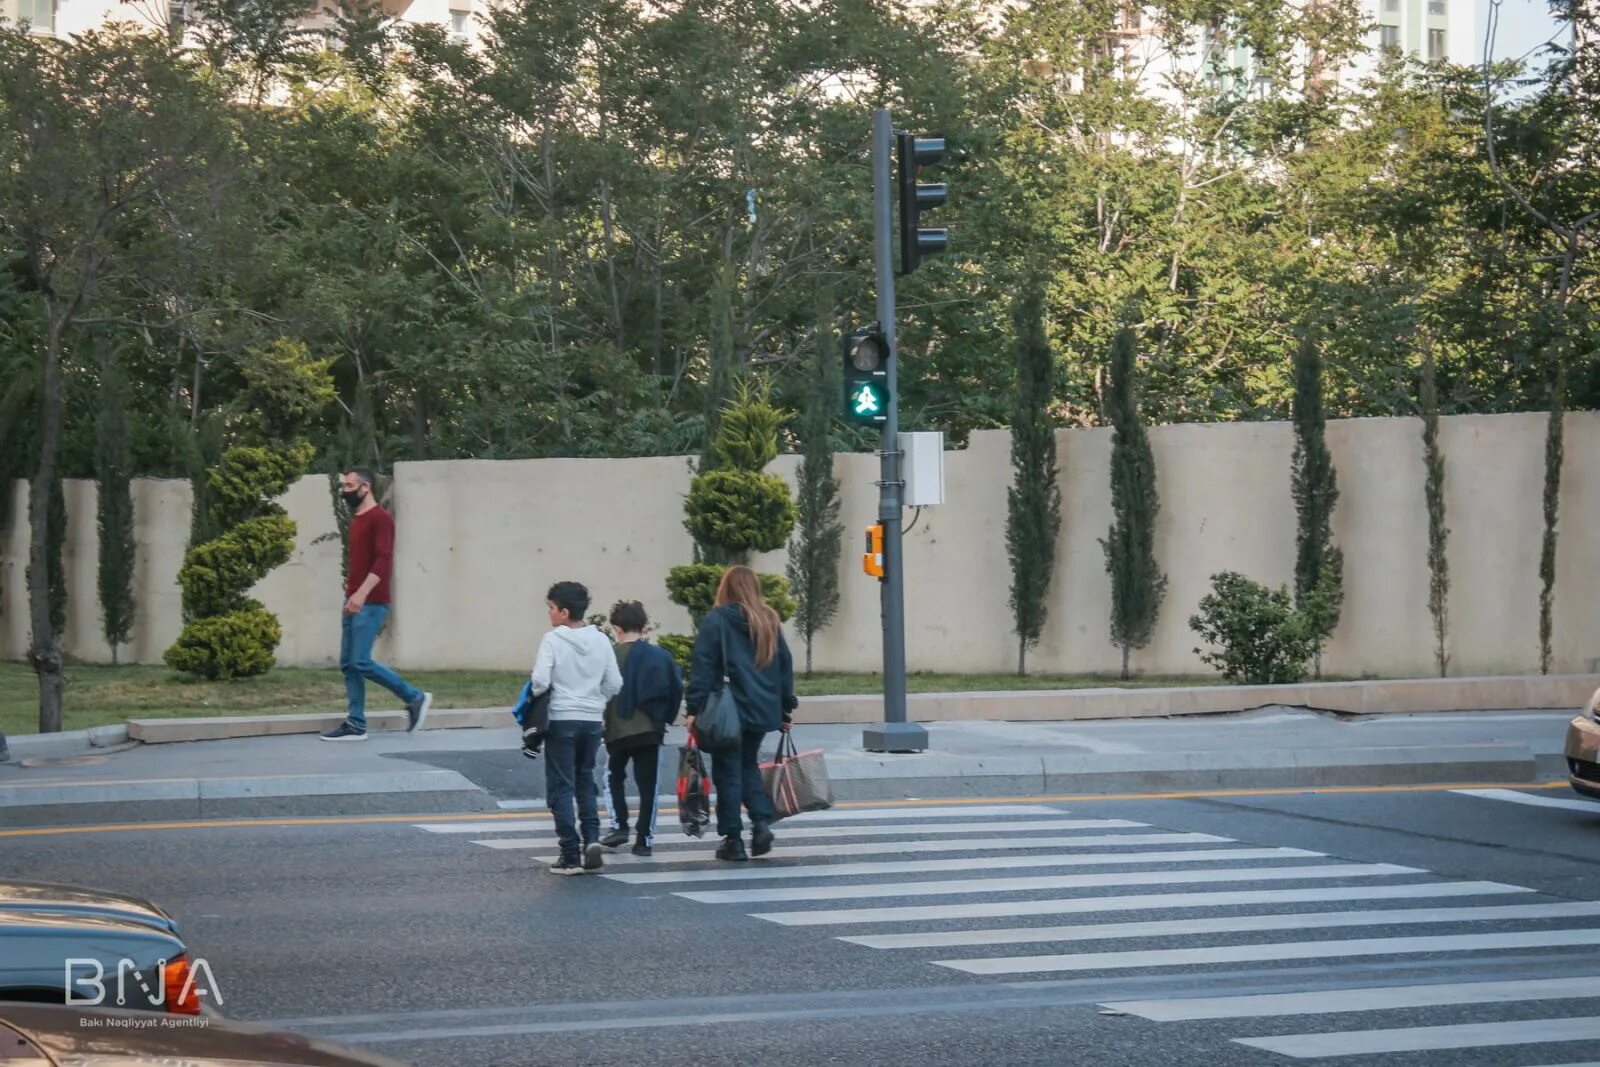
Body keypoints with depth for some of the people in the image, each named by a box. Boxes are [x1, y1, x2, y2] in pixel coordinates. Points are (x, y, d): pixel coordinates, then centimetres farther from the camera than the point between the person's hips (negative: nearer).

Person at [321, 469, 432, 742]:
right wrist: (350, 589, 16)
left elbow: (383, 560, -20)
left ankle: (415, 698, -1)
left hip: (370, 603, -9)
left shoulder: (380, 518, -10)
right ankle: (355, 725, 7)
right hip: (354, 602, 9)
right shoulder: (357, 520, 18)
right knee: (348, 663, 5)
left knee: (360, 662, -14)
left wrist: (362, 592, -28)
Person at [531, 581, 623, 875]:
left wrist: (535, 698, 2)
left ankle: (571, 856, 0)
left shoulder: (553, 640, -11)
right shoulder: (600, 640, 4)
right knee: (585, 782, 17)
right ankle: (592, 838, -1)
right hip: (592, 720, 4)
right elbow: (615, 684, 4)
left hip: (562, 719, -4)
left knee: (561, 787, 3)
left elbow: (540, 680, -18)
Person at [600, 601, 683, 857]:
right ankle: (645, 839, 4)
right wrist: (665, 718, 15)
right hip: (650, 730, 2)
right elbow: (676, 690, 2)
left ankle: (619, 826, 7)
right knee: (648, 785, 7)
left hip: (618, 730, -2)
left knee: (614, 778, 19)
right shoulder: (660, 656, 0)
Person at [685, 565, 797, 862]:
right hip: (763, 710, 5)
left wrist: (695, 709, -10)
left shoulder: (716, 621, -6)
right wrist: (787, 708, 18)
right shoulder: (770, 621, 9)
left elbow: (702, 667, -10)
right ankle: (762, 821, 1)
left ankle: (733, 840, 3)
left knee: (728, 771, 3)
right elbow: (785, 665, 12)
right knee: (748, 764, 20)